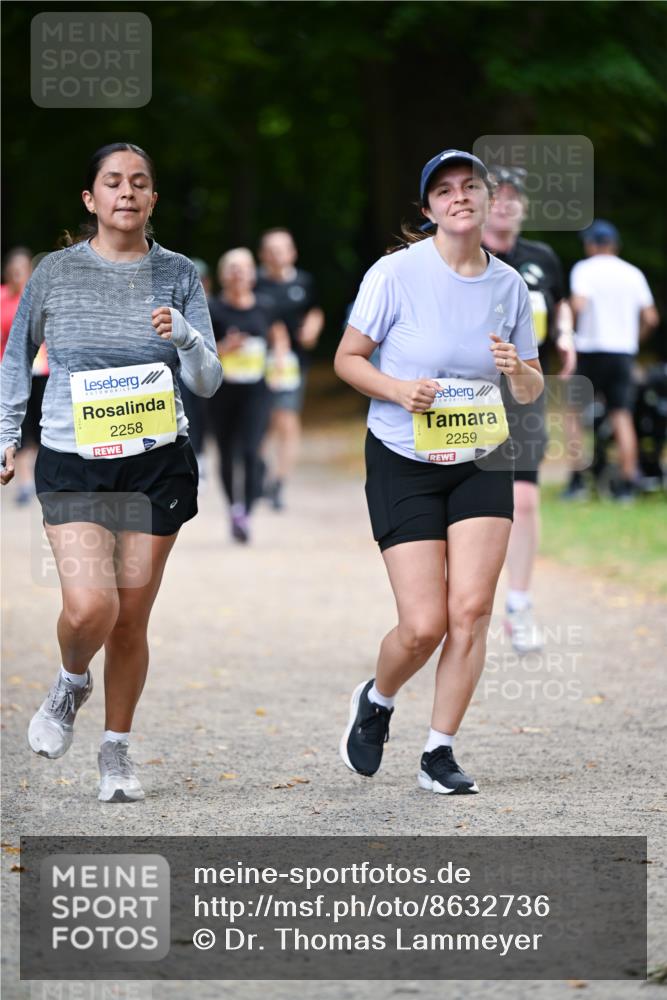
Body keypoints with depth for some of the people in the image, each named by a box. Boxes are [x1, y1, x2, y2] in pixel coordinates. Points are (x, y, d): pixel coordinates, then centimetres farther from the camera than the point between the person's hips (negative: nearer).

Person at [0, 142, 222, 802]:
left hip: (157, 462, 1)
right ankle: (71, 682, 16)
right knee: (89, 607, -18)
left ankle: (116, 754, 23)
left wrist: (183, 335, -20)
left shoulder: (178, 276, 3)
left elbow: (208, 382, 0)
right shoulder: (56, 272, 1)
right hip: (71, 460, -1)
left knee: (131, 619, 4)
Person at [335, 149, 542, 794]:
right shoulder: (397, 273, -11)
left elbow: (531, 391, 10)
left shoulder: (509, 285, 1)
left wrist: (518, 371, -14)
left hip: (482, 462, 3)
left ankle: (439, 756, 6)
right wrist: (400, 390, -22)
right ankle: (376, 700, 26)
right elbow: (347, 359, -4)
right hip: (403, 464, -3)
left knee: (471, 609, -8)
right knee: (424, 625, -8)